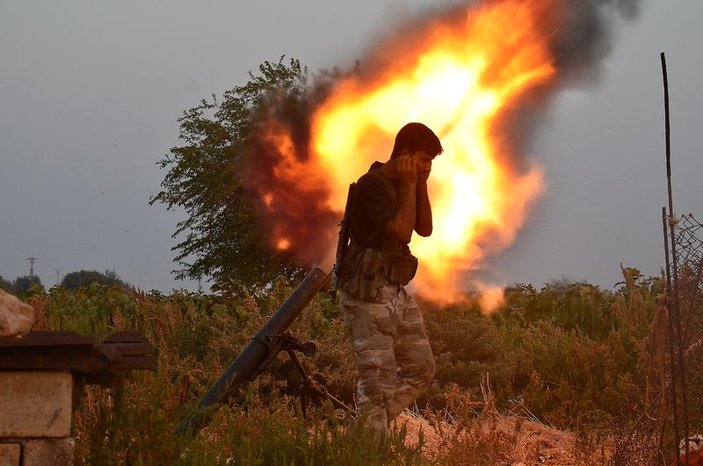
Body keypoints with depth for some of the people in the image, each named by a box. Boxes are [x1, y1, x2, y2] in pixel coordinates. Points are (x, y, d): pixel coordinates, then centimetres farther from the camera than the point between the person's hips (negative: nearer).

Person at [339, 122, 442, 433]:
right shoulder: (372, 185, -15)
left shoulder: (402, 185, 14)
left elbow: (425, 229, 12)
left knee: (421, 368, 12)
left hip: (398, 291, 10)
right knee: (379, 381, -10)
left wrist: (421, 186, 3)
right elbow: (402, 230, -22)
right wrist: (409, 186, -13)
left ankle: (368, 429, 18)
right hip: (369, 294, -10)